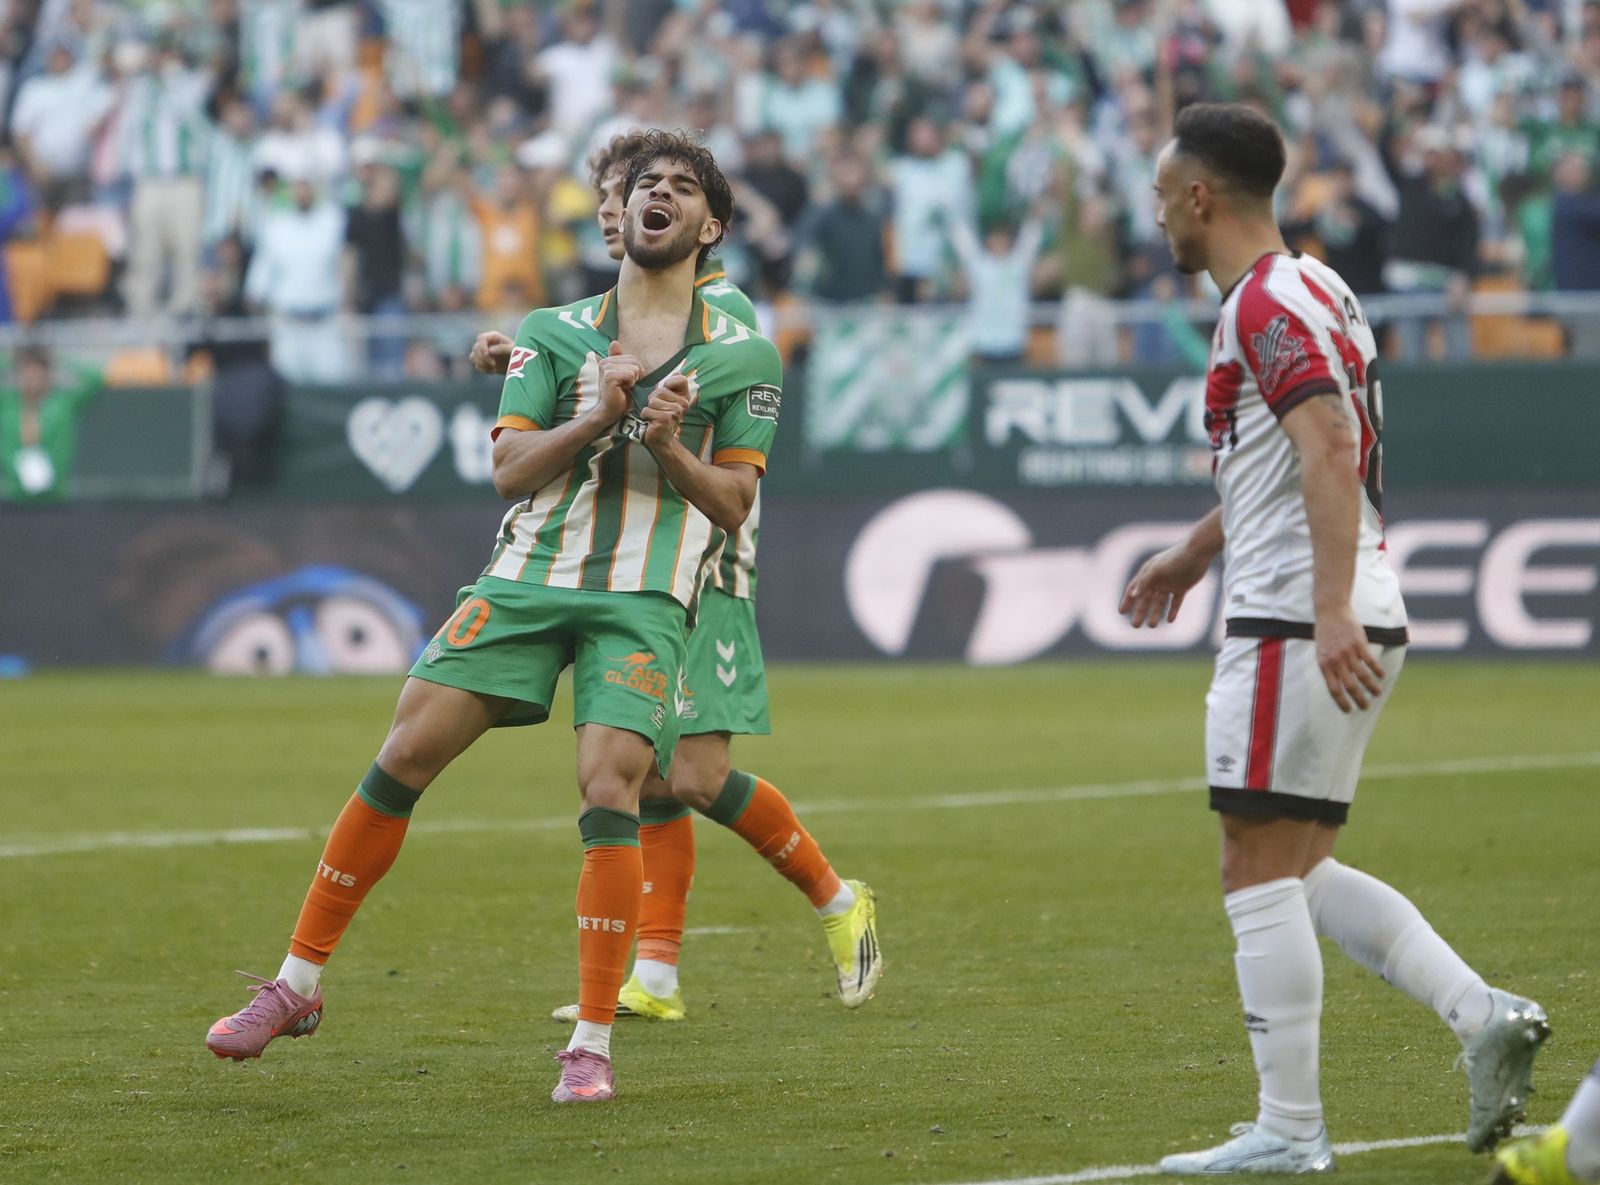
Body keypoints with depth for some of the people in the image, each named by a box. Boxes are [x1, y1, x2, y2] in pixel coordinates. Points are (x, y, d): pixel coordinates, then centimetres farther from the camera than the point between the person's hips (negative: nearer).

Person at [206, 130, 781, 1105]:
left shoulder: (743, 356, 7)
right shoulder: (554, 333, 11)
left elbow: (733, 505, 5)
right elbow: (510, 470, 2)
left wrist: (667, 446, -13)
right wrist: (595, 420, -14)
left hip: (645, 600, -2)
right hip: (528, 579, 2)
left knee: (608, 789, -20)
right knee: (404, 758, -6)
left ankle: (593, 1044, -12)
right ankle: (300, 982, 7)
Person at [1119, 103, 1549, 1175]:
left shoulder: (1269, 304, -13)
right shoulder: (1307, 289, 19)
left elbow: (1328, 453, -25)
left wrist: (1331, 612, -34)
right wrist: (1194, 554, 44)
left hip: (1298, 629, -10)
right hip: (1350, 625, 10)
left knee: (1261, 871, -5)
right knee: (1298, 870, 13)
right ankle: (1482, 1015, 1)